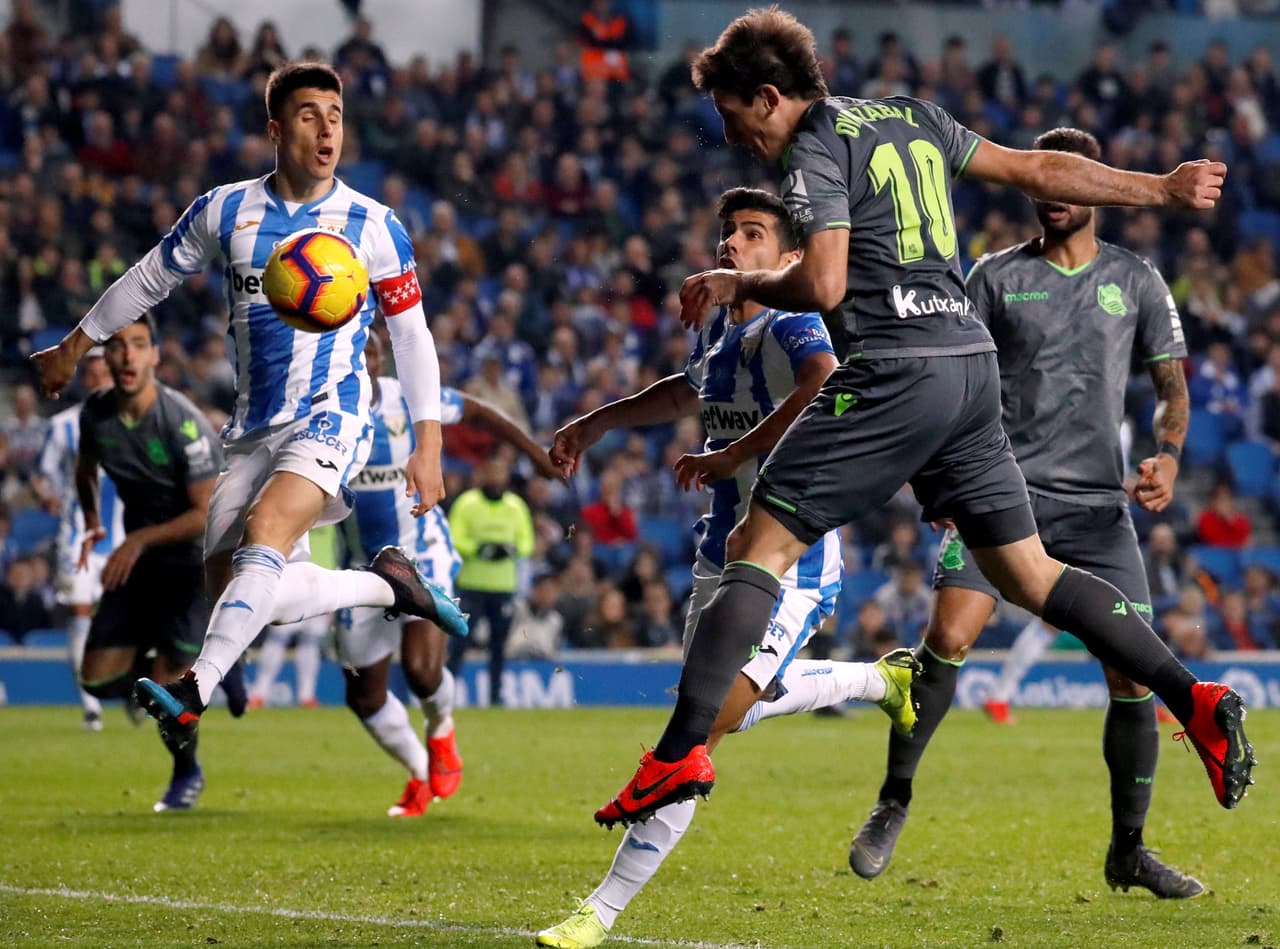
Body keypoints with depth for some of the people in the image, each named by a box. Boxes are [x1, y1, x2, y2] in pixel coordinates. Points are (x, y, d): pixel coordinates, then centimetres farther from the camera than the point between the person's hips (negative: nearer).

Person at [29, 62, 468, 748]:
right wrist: (72, 349, 25)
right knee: (233, 584, -4)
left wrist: (428, 446, -1)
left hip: (331, 417, -5)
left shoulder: (373, 225, -1)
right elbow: (148, 280, 19)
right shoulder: (223, 211, 5)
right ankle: (386, 584, 15)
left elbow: (412, 335, 5)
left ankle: (194, 692, -39)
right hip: (253, 428, 5)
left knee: (265, 532, -30)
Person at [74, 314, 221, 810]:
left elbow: (208, 513, -22)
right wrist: (92, 522, 4)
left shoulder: (183, 423, -25)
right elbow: (86, 468, 18)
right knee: (98, 679, -1)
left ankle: (187, 774, 16)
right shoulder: (95, 414, -6)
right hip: (139, 559, 6)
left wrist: (140, 540, -24)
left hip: (196, 560, -6)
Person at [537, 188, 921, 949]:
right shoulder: (720, 328, 8)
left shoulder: (791, 327, -18)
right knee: (736, 707, 28)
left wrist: (729, 457, -36)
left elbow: (830, 386, -42)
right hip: (724, 555, 10)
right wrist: (600, 422, 27)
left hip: (791, 567, -10)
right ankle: (882, 680, 48)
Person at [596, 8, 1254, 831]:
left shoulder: (816, 147, -4)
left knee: (758, 547, -6)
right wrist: (1160, 189, 31)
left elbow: (822, 284, -16)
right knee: (1027, 573, 13)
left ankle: (681, 753, -15)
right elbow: (1035, 170, 22)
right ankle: (1195, 699, 2)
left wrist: (736, 285, 2)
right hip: (972, 363, 8)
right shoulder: (908, 117, 18)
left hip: (894, 374, -8)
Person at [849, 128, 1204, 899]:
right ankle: (894, 801, -3)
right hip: (1006, 488, -2)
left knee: (1135, 670, -6)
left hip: (1098, 502, 2)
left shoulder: (1135, 280, 10)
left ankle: (1129, 848, 8)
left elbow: (1172, 382, 11)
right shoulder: (996, 276, 6)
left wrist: (1168, 454, -9)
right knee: (949, 637, -19)